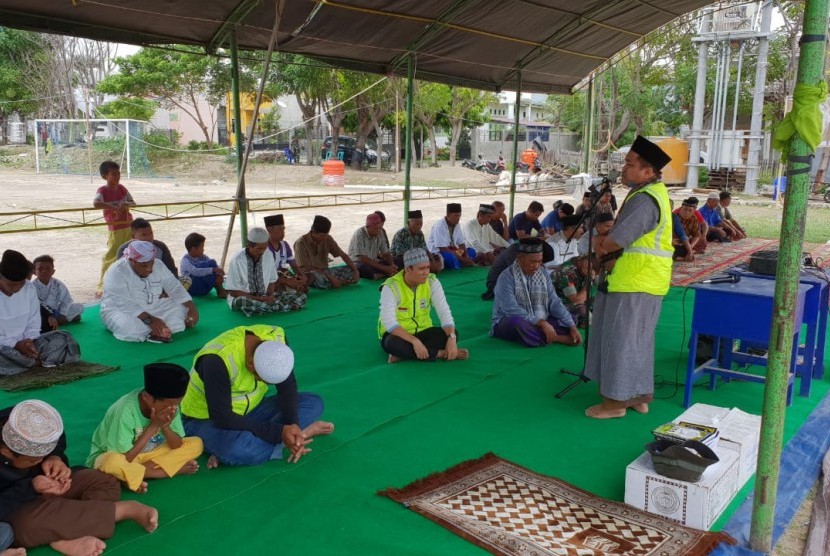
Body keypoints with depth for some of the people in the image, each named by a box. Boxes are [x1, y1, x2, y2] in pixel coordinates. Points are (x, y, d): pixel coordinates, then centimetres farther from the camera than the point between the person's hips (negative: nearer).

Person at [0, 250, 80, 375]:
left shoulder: (29, 288, -1)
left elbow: (34, 323, 4)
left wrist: (29, 341, -15)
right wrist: (15, 345, -25)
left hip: (24, 344, 5)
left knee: (64, 339, -9)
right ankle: (38, 361, -16)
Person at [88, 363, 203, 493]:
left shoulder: (169, 403, -16)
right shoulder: (125, 411, -30)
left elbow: (177, 445, -10)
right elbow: (123, 459, -28)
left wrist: (165, 426, -30)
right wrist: (153, 426, -30)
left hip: (146, 455, 5)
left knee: (196, 444, -11)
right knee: (113, 462, -41)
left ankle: (133, 474, -15)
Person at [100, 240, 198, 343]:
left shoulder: (158, 265, -2)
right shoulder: (116, 272, -21)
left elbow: (175, 287, -3)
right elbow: (124, 304, -29)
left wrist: (191, 308, -17)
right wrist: (149, 320, -38)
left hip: (155, 309, 6)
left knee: (183, 310, -12)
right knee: (129, 328, -38)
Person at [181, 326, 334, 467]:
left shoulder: (276, 337, -16)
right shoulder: (217, 361, -33)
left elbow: (287, 387, -9)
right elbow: (222, 419, -31)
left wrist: (293, 424, -26)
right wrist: (278, 433, -31)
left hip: (250, 410, 7)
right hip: (206, 420, -7)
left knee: (314, 402, -10)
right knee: (239, 449, -40)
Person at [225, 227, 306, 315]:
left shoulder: (268, 255, -3)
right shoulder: (237, 260, -16)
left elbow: (272, 281, 7)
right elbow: (233, 291, -13)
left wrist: (270, 296, -14)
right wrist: (259, 299, -22)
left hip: (265, 296, 4)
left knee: (301, 297, -12)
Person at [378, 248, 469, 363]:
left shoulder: (432, 282, -9)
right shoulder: (391, 287, -21)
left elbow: (444, 312, -16)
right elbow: (389, 322, -30)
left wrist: (451, 338, -34)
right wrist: (414, 341, -42)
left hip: (422, 332, 4)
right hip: (398, 334, -4)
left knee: (451, 334, -21)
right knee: (393, 343, -38)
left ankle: (404, 353, -26)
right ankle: (441, 353, -25)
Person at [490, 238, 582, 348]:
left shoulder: (544, 274, 2)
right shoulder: (507, 277, -16)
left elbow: (554, 303, -1)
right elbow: (511, 310, -26)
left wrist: (572, 327, -14)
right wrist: (541, 323, -32)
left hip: (540, 323, 6)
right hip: (509, 323, -5)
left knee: (570, 319, -8)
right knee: (518, 322, -38)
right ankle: (559, 338, -23)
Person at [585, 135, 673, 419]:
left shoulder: (644, 199, -21)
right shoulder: (654, 190, 13)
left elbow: (618, 239, -22)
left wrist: (602, 245, -1)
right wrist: (606, 241, 3)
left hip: (636, 281, -10)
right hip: (644, 279, 10)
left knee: (620, 339, -1)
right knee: (638, 340, 17)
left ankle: (616, 400, 9)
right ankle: (639, 395, 28)